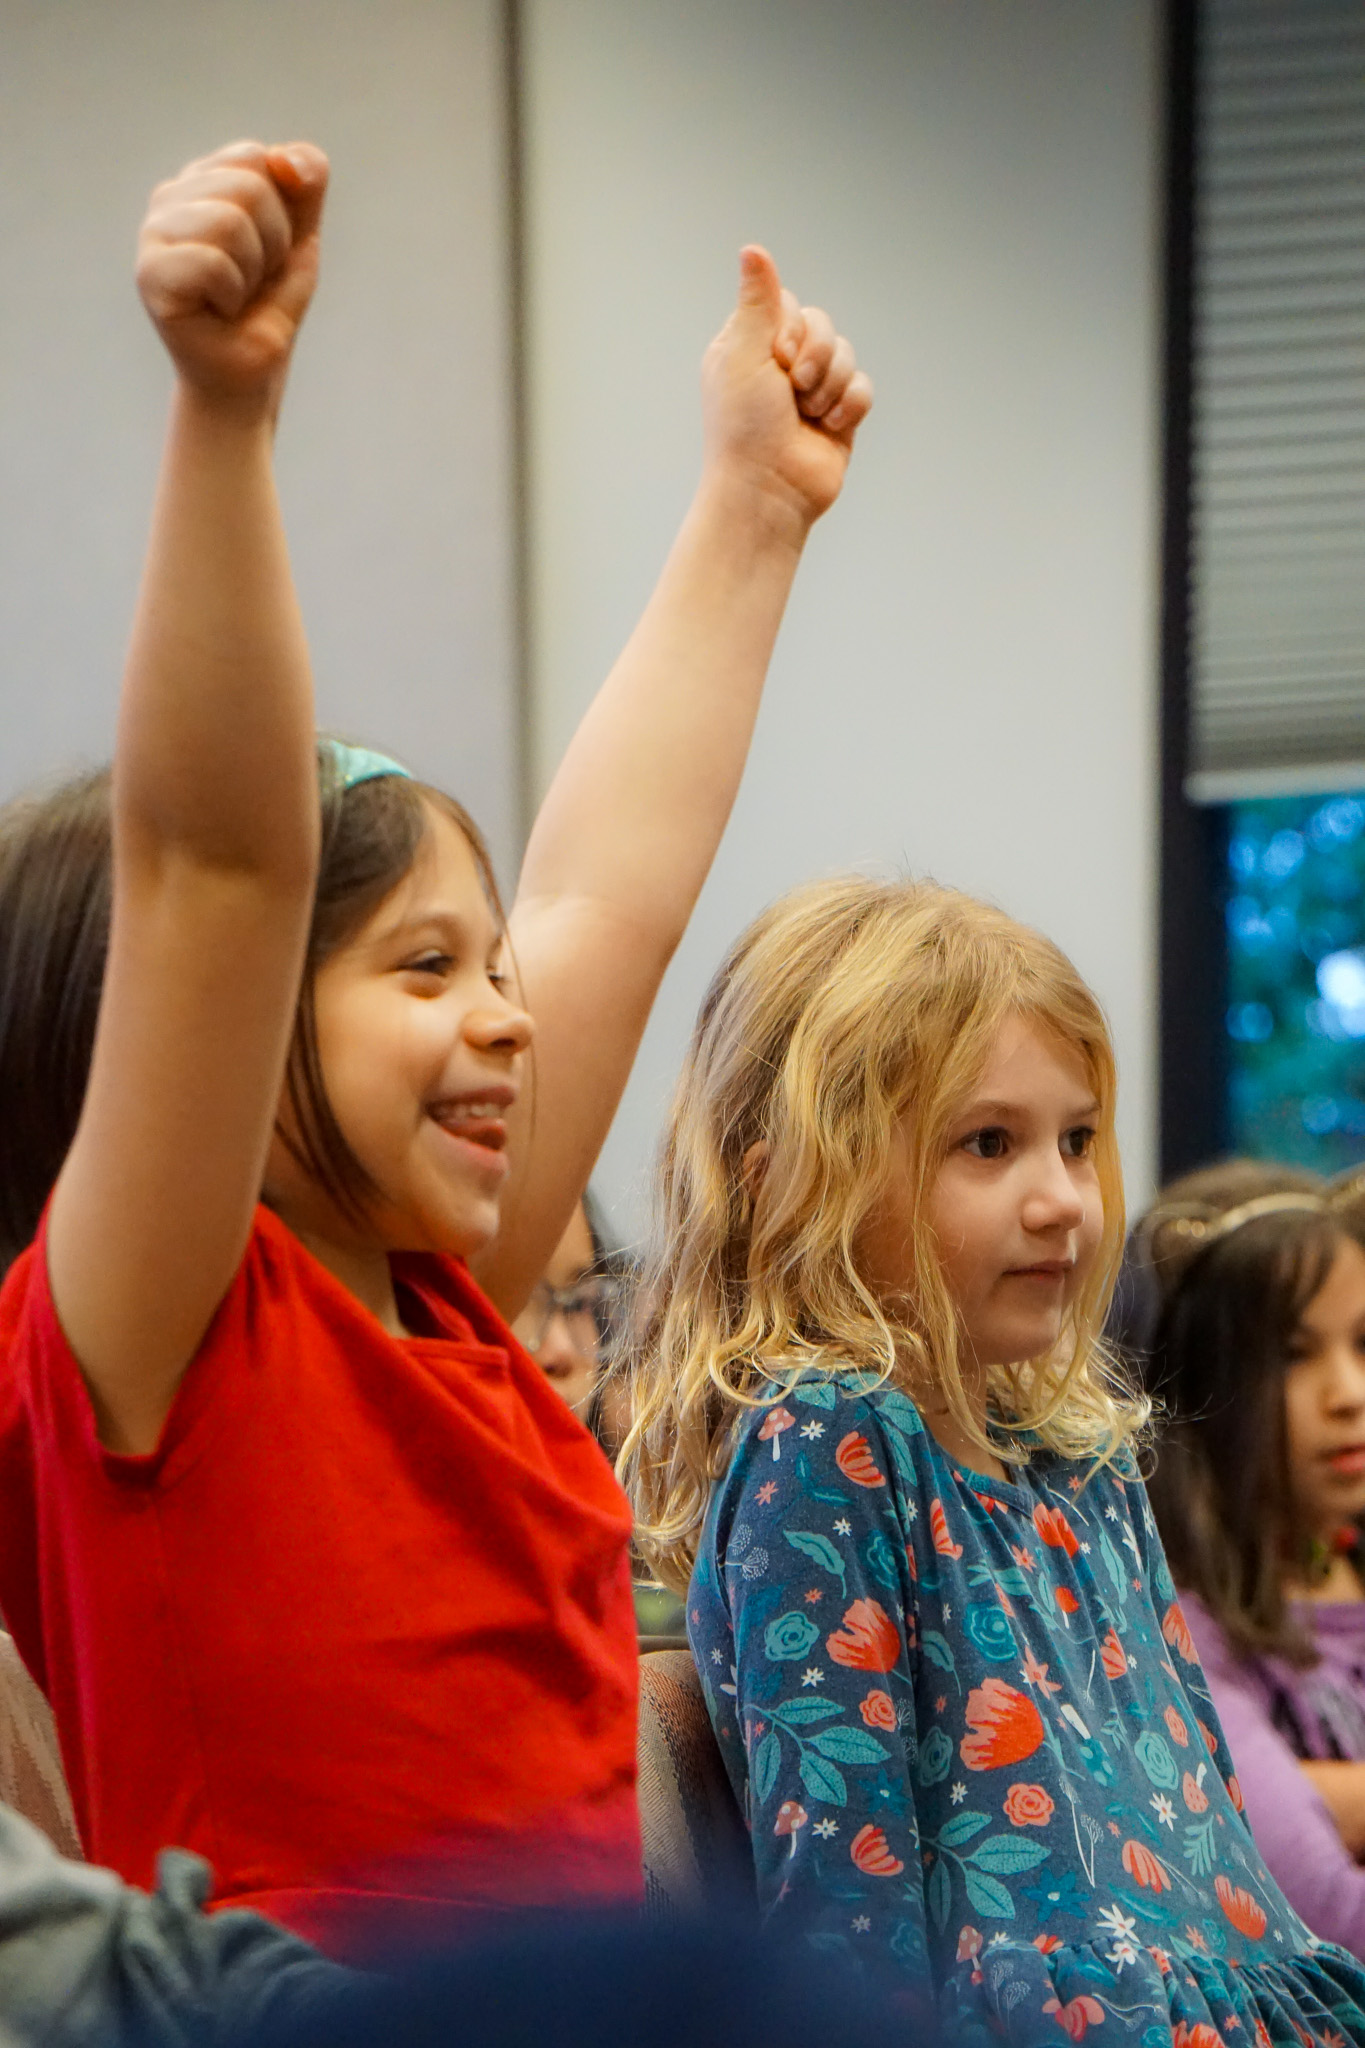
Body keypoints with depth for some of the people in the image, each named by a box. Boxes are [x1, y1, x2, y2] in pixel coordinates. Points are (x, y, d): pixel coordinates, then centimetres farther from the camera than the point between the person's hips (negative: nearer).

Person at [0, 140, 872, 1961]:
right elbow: (208, 859, -24)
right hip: (295, 1996, -7)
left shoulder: (442, 1322, 8)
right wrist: (224, 404, -33)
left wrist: (755, 504, 25)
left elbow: (606, 892, 16)